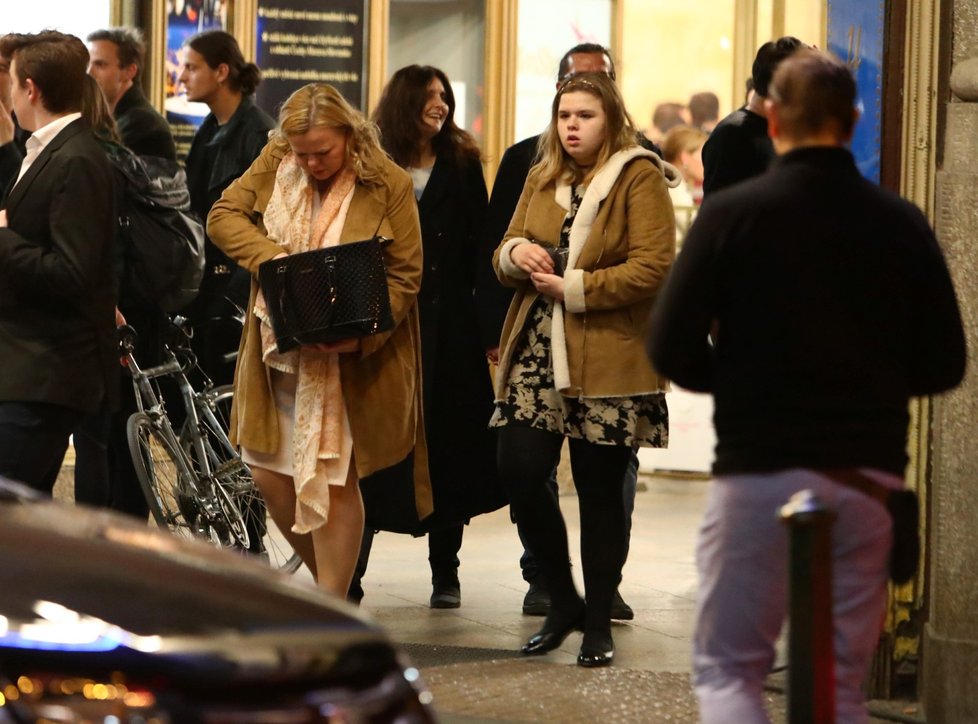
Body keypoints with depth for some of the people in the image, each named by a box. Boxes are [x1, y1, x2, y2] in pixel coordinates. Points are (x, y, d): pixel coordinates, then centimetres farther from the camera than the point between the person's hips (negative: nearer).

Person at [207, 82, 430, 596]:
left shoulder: (389, 186, -11)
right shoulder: (274, 163, 1)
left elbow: (404, 278, -9)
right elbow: (223, 216, -1)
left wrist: (358, 332, -25)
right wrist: (273, 258, -19)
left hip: (351, 361, -5)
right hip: (278, 354, 5)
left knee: (335, 483, -2)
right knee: (269, 476, 7)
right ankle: (329, 580, 27)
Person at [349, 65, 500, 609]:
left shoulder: (462, 165, 7)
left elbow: (481, 250, 4)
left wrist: (490, 326, -3)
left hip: (449, 324, 1)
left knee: (449, 442, 4)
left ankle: (446, 573, 12)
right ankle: (351, 569, 0)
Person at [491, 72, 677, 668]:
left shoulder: (640, 178, -6)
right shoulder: (543, 178, 15)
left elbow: (653, 268, -15)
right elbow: (505, 254, 21)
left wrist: (574, 288, -17)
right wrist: (516, 253, -3)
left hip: (608, 362, -6)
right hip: (537, 354, 6)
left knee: (600, 491, 1)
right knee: (519, 473, -3)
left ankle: (599, 624, 13)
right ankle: (563, 600, 17)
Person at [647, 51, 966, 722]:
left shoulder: (732, 214, -5)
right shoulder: (902, 224, 2)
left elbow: (673, 351, -6)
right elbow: (943, 365, 5)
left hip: (758, 472, -2)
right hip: (869, 476, 3)